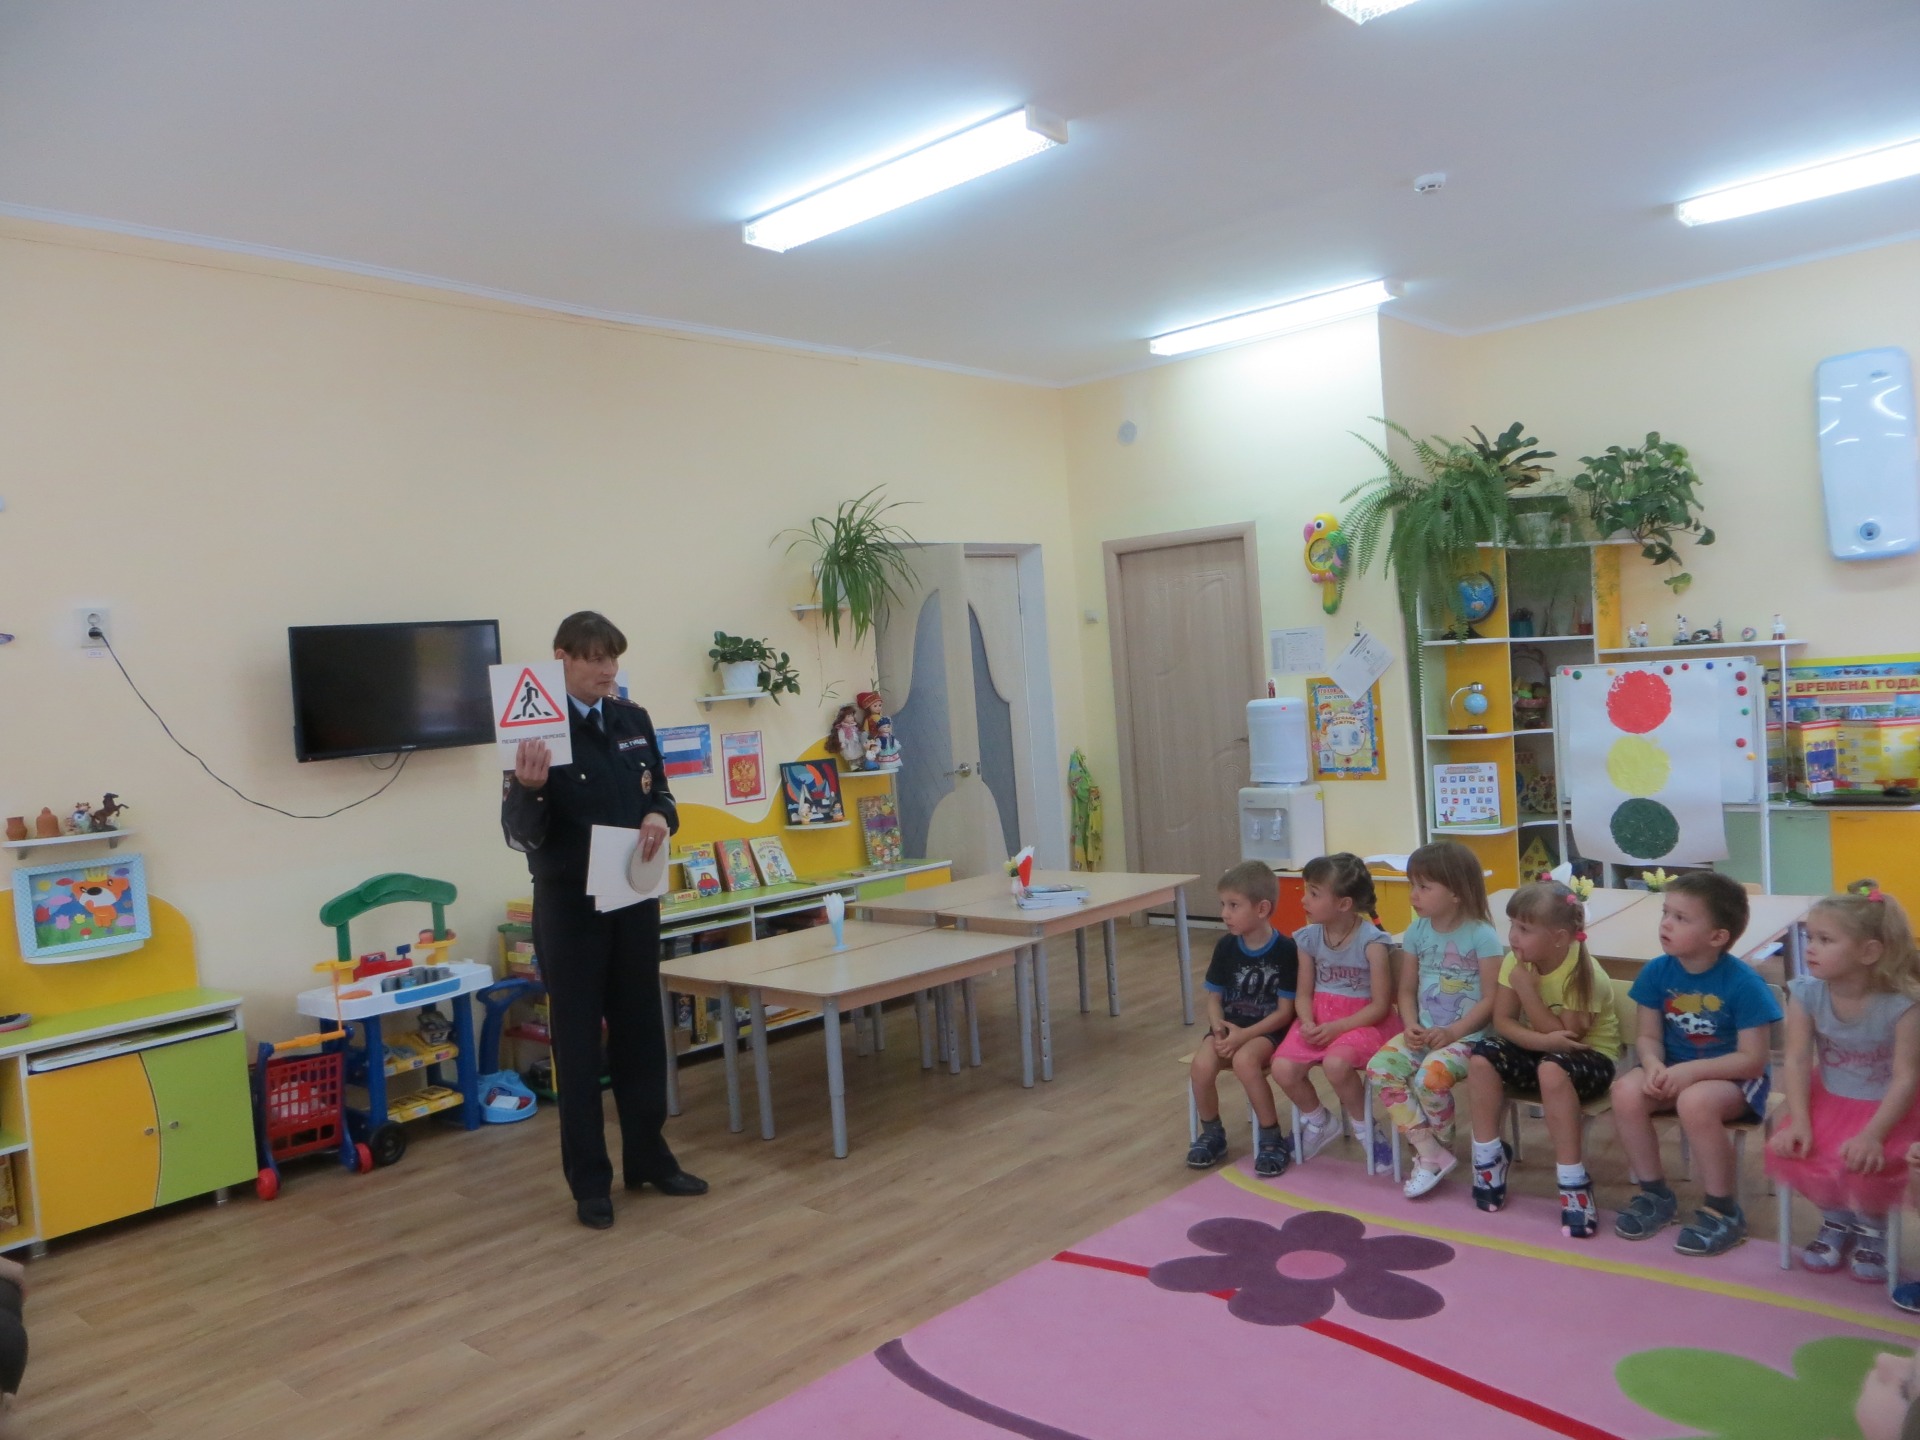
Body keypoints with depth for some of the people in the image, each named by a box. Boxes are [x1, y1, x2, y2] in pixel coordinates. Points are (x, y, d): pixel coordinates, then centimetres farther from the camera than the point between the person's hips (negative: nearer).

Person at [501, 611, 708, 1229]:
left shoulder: (634, 721, 5)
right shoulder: (537, 731, -11)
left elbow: (659, 790, 14)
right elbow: (521, 834, -13)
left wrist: (661, 816, -9)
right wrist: (528, 787, -34)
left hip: (635, 900, 5)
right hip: (570, 908, -5)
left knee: (641, 1032, 14)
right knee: (578, 1042, 4)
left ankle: (648, 1157, 28)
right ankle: (589, 1181, 15)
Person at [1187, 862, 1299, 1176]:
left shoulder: (1285, 949, -12)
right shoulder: (1226, 947, 2)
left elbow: (1284, 1011, -11)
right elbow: (1214, 999, 7)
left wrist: (1244, 1034, -21)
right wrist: (1219, 1027, -15)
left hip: (1268, 1029, -4)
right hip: (1229, 1026, 4)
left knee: (1244, 1060, -35)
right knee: (1202, 1064, -25)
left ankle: (1272, 1138, -15)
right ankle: (1212, 1133, 1)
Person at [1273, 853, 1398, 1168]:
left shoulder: (1371, 940, -16)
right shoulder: (1309, 937, 0)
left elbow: (1380, 1005, -14)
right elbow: (1304, 994, 5)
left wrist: (1337, 1027, -22)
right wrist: (1308, 1023, -16)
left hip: (1363, 1020, -5)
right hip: (1320, 1017, 5)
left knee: (1336, 1063, -35)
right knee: (1283, 1068, -19)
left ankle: (1365, 1129, -4)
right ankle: (1320, 1123, 13)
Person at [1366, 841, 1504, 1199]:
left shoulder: (1482, 935, -10)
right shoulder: (1416, 932, 6)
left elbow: (1491, 999, -11)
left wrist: (1452, 1032, -19)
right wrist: (1411, 1026, -8)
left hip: (1467, 1035, -6)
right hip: (1423, 1031, 6)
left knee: (1431, 1076, -31)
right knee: (1380, 1066, -19)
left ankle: (1441, 1148, 1)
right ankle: (1429, 1151, -12)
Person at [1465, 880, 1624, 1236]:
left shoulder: (1583, 973, -24)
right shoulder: (1516, 961, -9)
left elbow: (1564, 1036, -24)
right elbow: (1502, 1021, -10)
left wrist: (1527, 987, -31)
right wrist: (1542, 1039, -30)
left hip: (1589, 1055, -5)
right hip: (1539, 1050, 6)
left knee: (1552, 1069, -38)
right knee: (1483, 1056, -22)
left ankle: (1573, 1182, -25)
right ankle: (1488, 1155, -6)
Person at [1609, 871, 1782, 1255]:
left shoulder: (1742, 982, -19)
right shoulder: (1657, 971, -6)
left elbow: (1752, 1060, -17)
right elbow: (1649, 1037, 2)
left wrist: (1691, 1070, -27)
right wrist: (1653, 1065, -21)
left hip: (1732, 1078, -5)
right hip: (1674, 1071, 5)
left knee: (1695, 1102, -36)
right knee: (1626, 1091, -24)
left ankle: (1723, 1210, -11)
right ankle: (1655, 1194, 0)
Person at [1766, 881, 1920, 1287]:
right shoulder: (1806, 992, -13)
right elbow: (1798, 1061, -12)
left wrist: (1872, 1135, -32)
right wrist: (1799, 1122, -22)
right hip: (1828, 1100, 4)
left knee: (1863, 1166, -30)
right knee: (1785, 1152, -20)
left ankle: (1872, 1226, 9)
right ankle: (1837, 1217, 14)